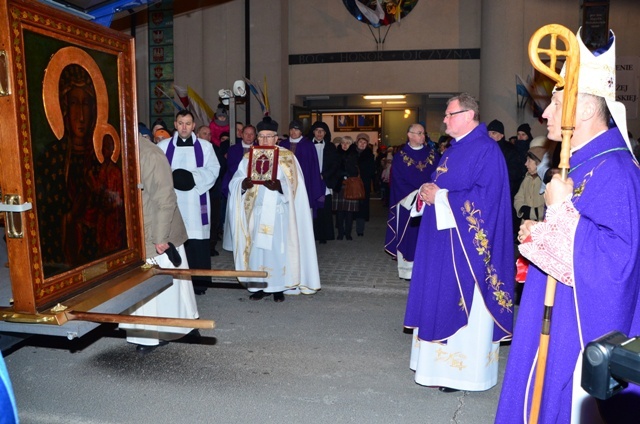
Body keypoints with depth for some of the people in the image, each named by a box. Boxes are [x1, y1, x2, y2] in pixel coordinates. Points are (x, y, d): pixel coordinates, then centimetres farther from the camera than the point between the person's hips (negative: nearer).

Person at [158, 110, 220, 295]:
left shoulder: (205, 146, 10)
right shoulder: (163, 146, 10)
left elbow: (213, 169, 0)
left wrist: (193, 176, -16)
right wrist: (172, 178, -18)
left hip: (196, 202, 0)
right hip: (172, 201, 0)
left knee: (197, 242, -1)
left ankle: (198, 281, 9)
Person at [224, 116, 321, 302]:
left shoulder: (287, 157, 3)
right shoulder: (248, 157, 9)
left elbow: (293, 184, -8)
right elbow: (235, 181, 0)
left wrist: (278, 185, -27)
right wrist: (244, 183, -23)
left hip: (278, 211, -2)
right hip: (256, 211, 2)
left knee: (277, 247, 0)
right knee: (257, 247, 2)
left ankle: (278, 287, 11)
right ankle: (260, 286, 12)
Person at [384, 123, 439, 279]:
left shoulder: (433, 154, 8)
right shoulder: (400, 157, 2)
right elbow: (398, 182, -4)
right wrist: (413, 196, -15)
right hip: (408, 204, -2)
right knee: (409, 235, 1)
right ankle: (408, 269, 10)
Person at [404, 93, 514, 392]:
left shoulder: (486, 149, -13)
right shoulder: (454, 149, 16)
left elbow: (486, 196, -21)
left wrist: (440, 196, -17)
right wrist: (428, 191, -1)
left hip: (466, 244, -9)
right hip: (442, 241, 9)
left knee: (464, 305, 0)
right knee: (441, 300, 14)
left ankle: (462, 369, 13)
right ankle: (443, 360, 27)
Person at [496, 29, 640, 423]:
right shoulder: (580, 162, 8)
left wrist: (560, 208, -24)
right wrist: (540, 232, 2)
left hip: (585, 326, -9)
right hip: (557, 317, 9)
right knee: (548, 392, 22)